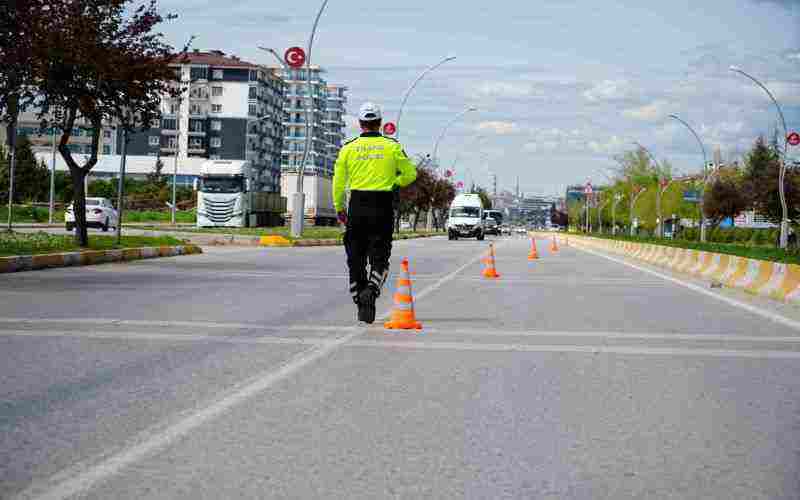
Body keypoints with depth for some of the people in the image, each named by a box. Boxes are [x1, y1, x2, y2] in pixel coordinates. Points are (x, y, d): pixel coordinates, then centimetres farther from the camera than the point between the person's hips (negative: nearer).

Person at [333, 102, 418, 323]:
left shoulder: (349, 148, 3)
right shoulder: (392, 146, 0)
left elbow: (338, 182, 4)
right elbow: (410, 174, 5)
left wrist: (339, 208, 13)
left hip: (357, 207, 1)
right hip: (383, 207, -1)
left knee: (356, 258, 11)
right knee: (379, 257, 3)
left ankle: (360, 302, 16)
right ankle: (371, 290, -24)